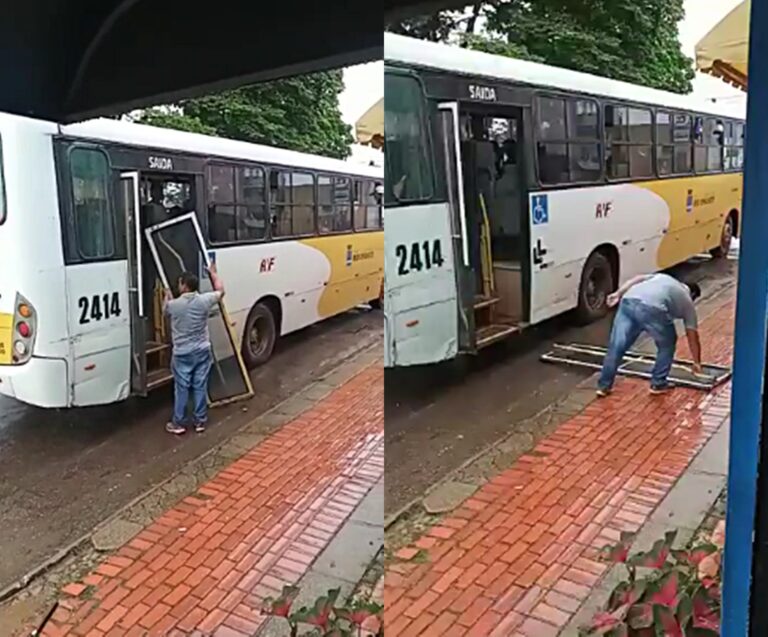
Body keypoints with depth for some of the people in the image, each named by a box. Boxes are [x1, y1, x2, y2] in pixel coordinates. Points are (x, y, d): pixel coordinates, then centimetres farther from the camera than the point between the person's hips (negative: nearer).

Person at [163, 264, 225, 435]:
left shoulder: (174, 304, -14)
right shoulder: (204, 300, -9)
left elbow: (165, 309, 12)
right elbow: (220, 290, 11)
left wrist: (167, 295, 32)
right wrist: (213, 273, 27)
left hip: (182, 354, -2)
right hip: (202, 351, 2)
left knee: (181, 388, 8)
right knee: (200, 387, 10)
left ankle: (178, 424, 16)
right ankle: (200, 422, 19)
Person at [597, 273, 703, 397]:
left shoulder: (662, 277, 41)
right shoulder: (687, 301, 31)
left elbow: (638, 279, 22)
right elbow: (693, 338, 34)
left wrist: (618, 294, 14)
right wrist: (697, 363, 44)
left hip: (628, 301, 4)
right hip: (653, 309, -4)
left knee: (616, 346, 12)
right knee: (667, 345, 22)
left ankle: (603, 386, 18)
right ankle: (658, 384, 27)